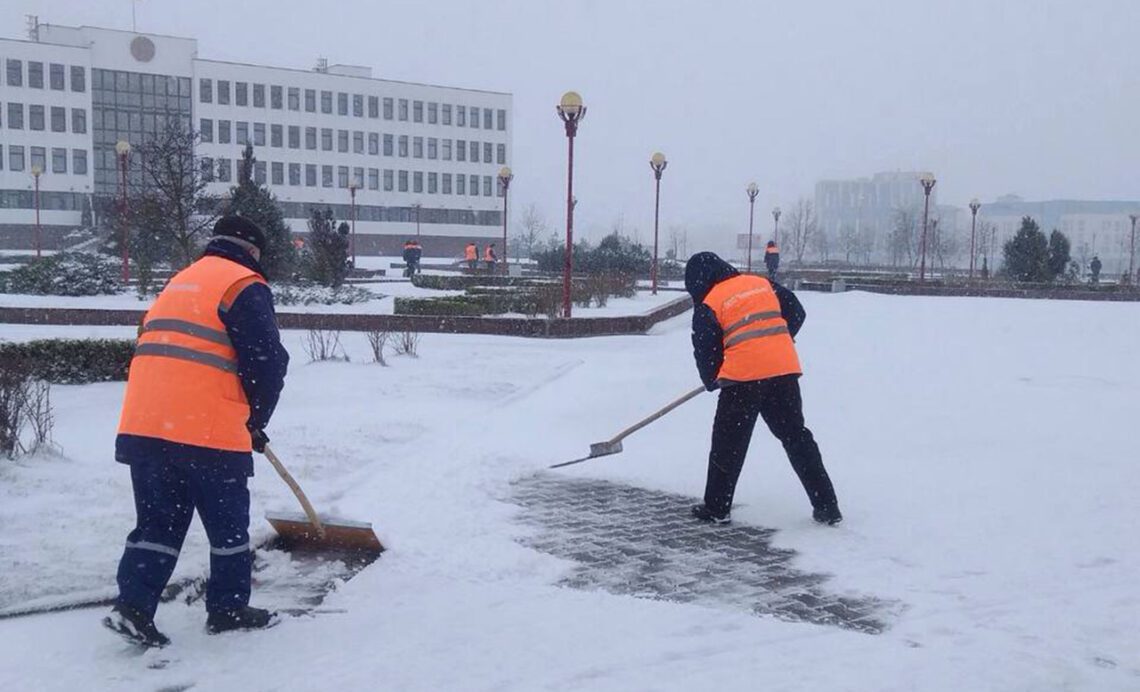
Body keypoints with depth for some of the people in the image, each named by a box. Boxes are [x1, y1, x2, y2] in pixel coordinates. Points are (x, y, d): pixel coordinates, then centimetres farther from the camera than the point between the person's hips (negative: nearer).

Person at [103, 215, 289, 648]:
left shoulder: (180, 282, 24)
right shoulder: (244, 286, -2)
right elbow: (268, 363, -9)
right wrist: (255, 421, 8)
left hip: (144, 426, 7)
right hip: (209, 432, -7)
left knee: (158, 521, 13)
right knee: (228, 523, 9)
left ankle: (133, 607, 3)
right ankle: (228, 609, 20)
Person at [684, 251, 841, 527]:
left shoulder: (708, 306, 1)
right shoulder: (762, 283, 14)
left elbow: (705, 352, 6)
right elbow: (797, 314, 16)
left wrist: (712, 381, 25)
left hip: (742, 376, -4)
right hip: (784, 371, 4)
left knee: (728, 444, 10)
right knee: (797, 437, 13)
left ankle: (716, 508, 17)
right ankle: (826, 506, 13)